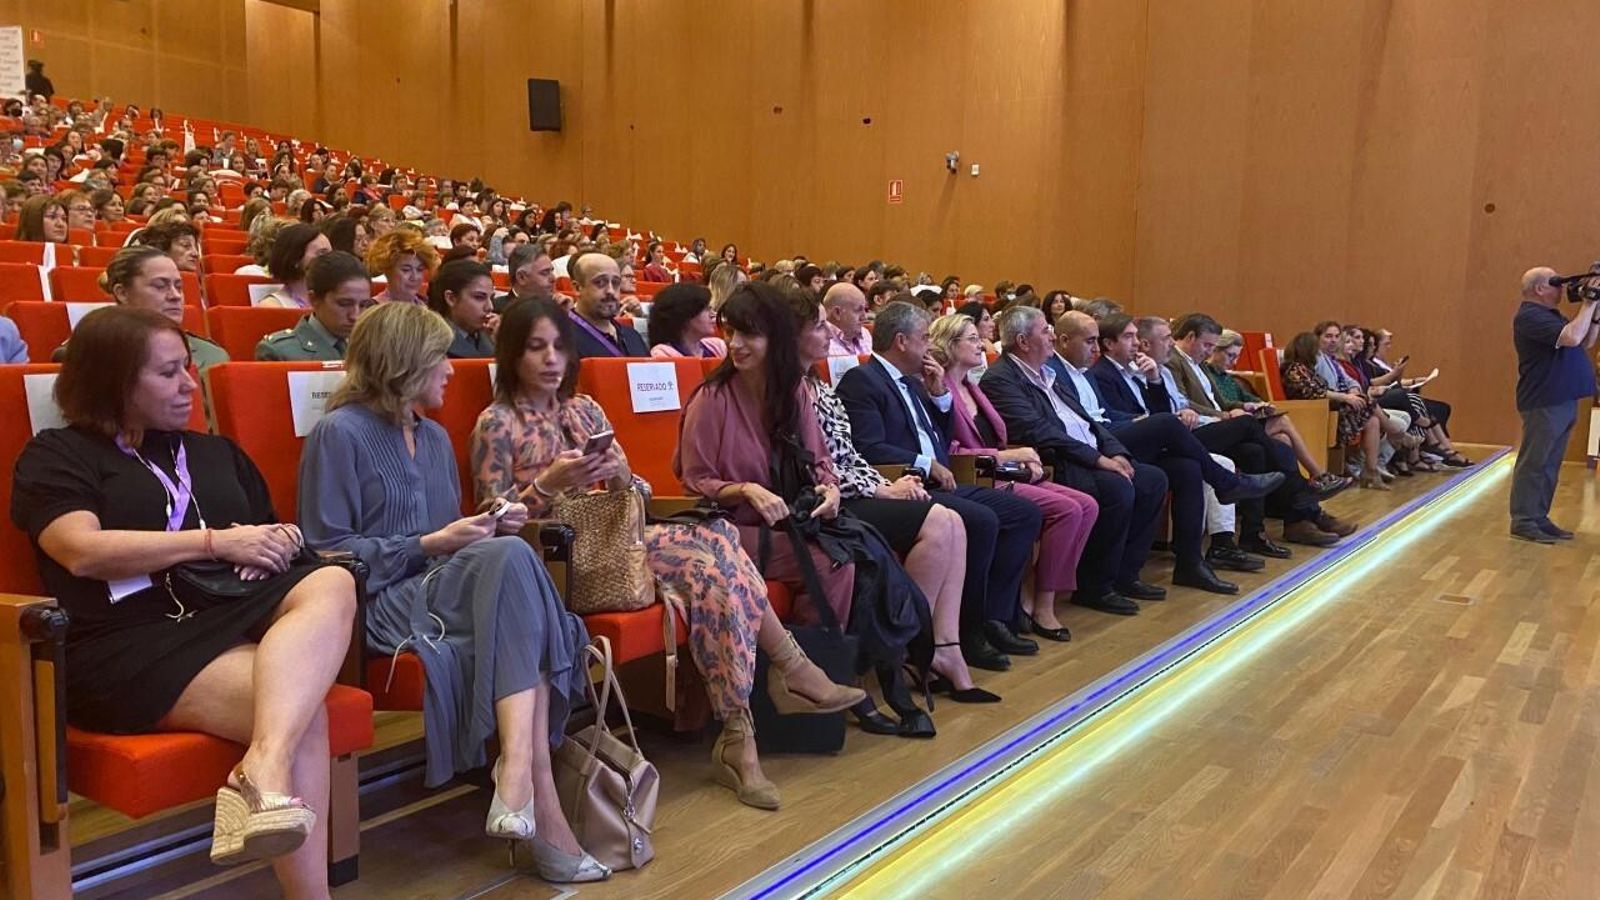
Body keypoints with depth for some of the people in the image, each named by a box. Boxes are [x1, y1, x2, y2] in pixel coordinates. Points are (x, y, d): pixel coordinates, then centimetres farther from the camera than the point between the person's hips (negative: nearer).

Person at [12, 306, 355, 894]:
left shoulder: (216, 452, 29)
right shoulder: (57, 455, 11)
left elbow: (272, 532, 32)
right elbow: (84, 552, -8)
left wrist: (278, 543, 6)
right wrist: (217, 541, -8)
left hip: (233, 608, 5)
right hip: (131, 637, -5)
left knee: (332, 584, -32)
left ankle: (265, 773, -49)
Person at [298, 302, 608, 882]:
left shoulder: (435, 436, 21)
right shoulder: (339, 432, -3)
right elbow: (327, 550, -9)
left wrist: (488, 526, 3)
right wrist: (431, 545, -13)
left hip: (451, 589, 7)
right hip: (383, 601, -7)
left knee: (505, 551, -28)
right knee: (510, 557, -30)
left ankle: (518, 773, -39)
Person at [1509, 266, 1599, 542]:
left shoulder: (1552, 315, 18)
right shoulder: (1530, 316, -14)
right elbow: (1572, 337, -25)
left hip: (1563, 401, 10)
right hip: (1544, 403, -10)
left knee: (1549, 464, 11)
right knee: (1534, 463, -6)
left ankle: (1539, 517, 17)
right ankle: (1523, 521, -2)